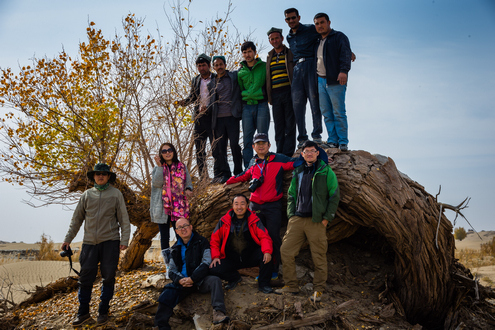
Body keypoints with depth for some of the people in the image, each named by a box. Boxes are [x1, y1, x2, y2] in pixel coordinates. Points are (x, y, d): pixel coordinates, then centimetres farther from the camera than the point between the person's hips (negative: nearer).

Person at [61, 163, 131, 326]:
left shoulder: (116, 194, 4)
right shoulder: (87, 195, 10)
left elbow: (123, 219, 2)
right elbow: (77, 219, 14)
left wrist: (124, 240, -6)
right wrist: (67, 239, 9)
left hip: (110, 242, -2)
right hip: (89, 242, 2)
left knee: (108, 277, 3)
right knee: (85, 277, 1)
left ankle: (103, 312, 15)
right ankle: (83, 312, 14)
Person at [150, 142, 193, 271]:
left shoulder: (182, 167, 9)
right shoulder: (157, 168, 6)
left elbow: (188, 183, 11)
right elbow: (157, 183, -12)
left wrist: (188, 190, -11)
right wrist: (159, 166, -17)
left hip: (179, 208, 0)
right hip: (162, 208, 0)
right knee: (164, 236, 4)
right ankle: (169, 267, 13)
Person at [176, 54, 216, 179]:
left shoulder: (216, 79, -1)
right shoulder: (195, 81, 16)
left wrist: (208, 107, -19)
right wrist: (183, 102, 5)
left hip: (212, 116, -6)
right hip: (199, 118, 6)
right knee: (199, 149, 6)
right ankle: (203, 177, 12)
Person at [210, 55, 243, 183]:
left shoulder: (234, 76, 7)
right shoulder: (213, 81, 16)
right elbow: (212, 100, 19)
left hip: (232, 116, -3)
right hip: (218, 118, 3)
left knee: (234, 145, -5)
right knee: (220, 146, 3)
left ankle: (238, 172, 6)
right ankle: (224, 174, 10)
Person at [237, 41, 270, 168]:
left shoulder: (264, 66, 7)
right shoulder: (241, 71, 14)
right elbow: (239, 89, 18)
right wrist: (247, 94, 2)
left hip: (261, 105, -3)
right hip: (247, 106, 3)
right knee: (247, 137, 0)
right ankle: (248, 168, 3)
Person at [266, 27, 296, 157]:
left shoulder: (291, 53, 5)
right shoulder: (269, 56, 18)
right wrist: (268, 95, 10)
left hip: (288, 92, -4)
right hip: (275, 95, 4)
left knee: (290, 125, -4)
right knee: (278, 126, 5)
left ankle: (288, 154, -2)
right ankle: (280, 155, 9)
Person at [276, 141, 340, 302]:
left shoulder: (326, 171, 2)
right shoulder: (298, 172, 16)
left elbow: (335, 196, 0)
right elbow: (291, 195, 21)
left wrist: (327, 218, -6)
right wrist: (291, 214, 9)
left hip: (317, 221, -4)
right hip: (297, 219, 5)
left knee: (318, 257, -1)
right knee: (286, 251, 0)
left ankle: (318, 290, 12)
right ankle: (291, 285, 13)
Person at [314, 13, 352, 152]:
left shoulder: (339, 37, 2)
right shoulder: (318, 41, 23)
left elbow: (346, 54, -11)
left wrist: (343, 70, -26)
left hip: (335, 81, -6)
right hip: (320, 81, 6)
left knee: (338, 113, -8)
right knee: (327, 113, 3)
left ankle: (343, 142, -3)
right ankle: (333, 140, 7)